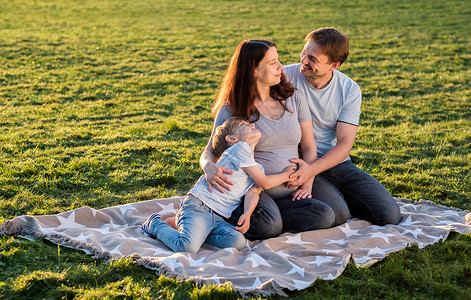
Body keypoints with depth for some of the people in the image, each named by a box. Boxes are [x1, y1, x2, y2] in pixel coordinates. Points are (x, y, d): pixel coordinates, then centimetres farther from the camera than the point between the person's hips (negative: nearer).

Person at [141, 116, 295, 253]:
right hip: (197, 207, -7)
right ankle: (156, 224, 0)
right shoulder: (240, 148, -1)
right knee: (189, 247, -28)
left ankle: (198, 233, -1)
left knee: (238, 242, -22)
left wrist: (247, 214, -16)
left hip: (218, 219, 7)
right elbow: (265, 183, -2)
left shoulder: (258, 169, 24)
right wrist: (286, 175, 15)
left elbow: (253, 192, 5)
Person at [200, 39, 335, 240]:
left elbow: (309, 147, 13)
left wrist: (307, 183, -3)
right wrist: (209, 167, -27)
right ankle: (232, 216, -6)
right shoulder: (232, 109, -1)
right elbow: (210, 152, -1)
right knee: (269, 225, -35)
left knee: (325, 216, -23)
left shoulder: (293, 98, 10)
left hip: (288, 195, 5)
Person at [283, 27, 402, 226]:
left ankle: (336, 196, 14)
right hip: (299, 164, -3)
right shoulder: (286, 77, -10)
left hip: (338, 163, 4)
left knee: (389, 215, -8)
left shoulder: (350, 90, -4)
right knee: (336, 215, -29)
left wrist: (312, 169, -27)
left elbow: (344, 143, -9)